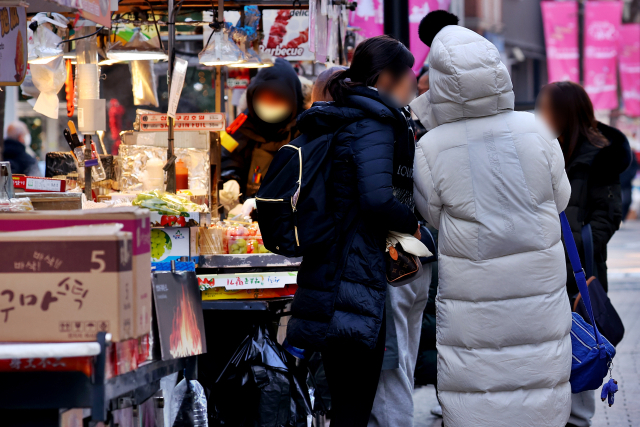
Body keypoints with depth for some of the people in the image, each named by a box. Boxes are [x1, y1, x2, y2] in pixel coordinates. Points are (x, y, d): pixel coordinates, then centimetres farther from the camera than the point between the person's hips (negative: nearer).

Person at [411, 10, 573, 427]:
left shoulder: (432, 149, -15)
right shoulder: (536, 131, -11)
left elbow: (433, 214, 2)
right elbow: (559, 199, 2)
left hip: (473, 300, -2)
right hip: (540, 288, 2)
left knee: (476, 391, 8)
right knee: (541, 375, 15)